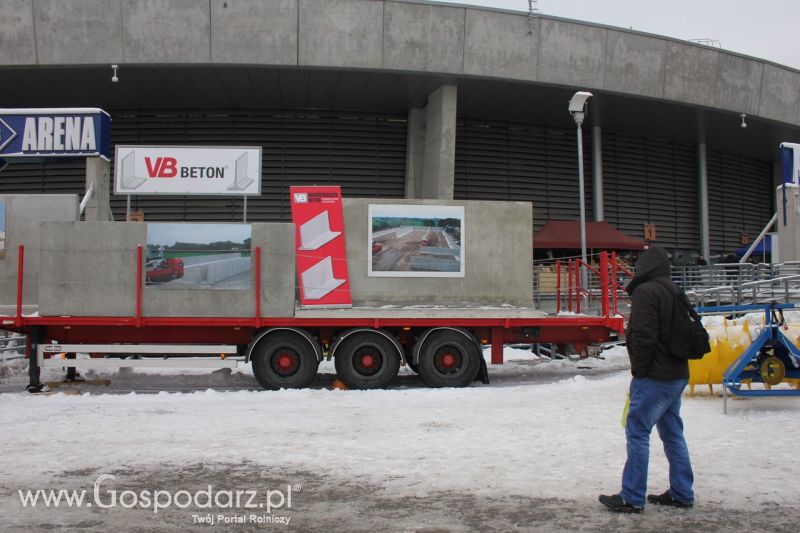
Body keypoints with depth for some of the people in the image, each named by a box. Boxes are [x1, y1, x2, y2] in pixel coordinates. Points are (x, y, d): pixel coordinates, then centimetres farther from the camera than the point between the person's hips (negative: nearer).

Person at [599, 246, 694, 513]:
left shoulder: (646, 291, -13)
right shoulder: (674, 292, 16)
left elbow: (644, 337, -20)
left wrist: (638, 371, -12)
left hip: (655, 377, -10)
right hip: (677, 375, 10)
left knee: (637, 432, -5)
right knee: (672, 433, 14)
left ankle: (632, 498, -2)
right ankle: (681, 493, 20)